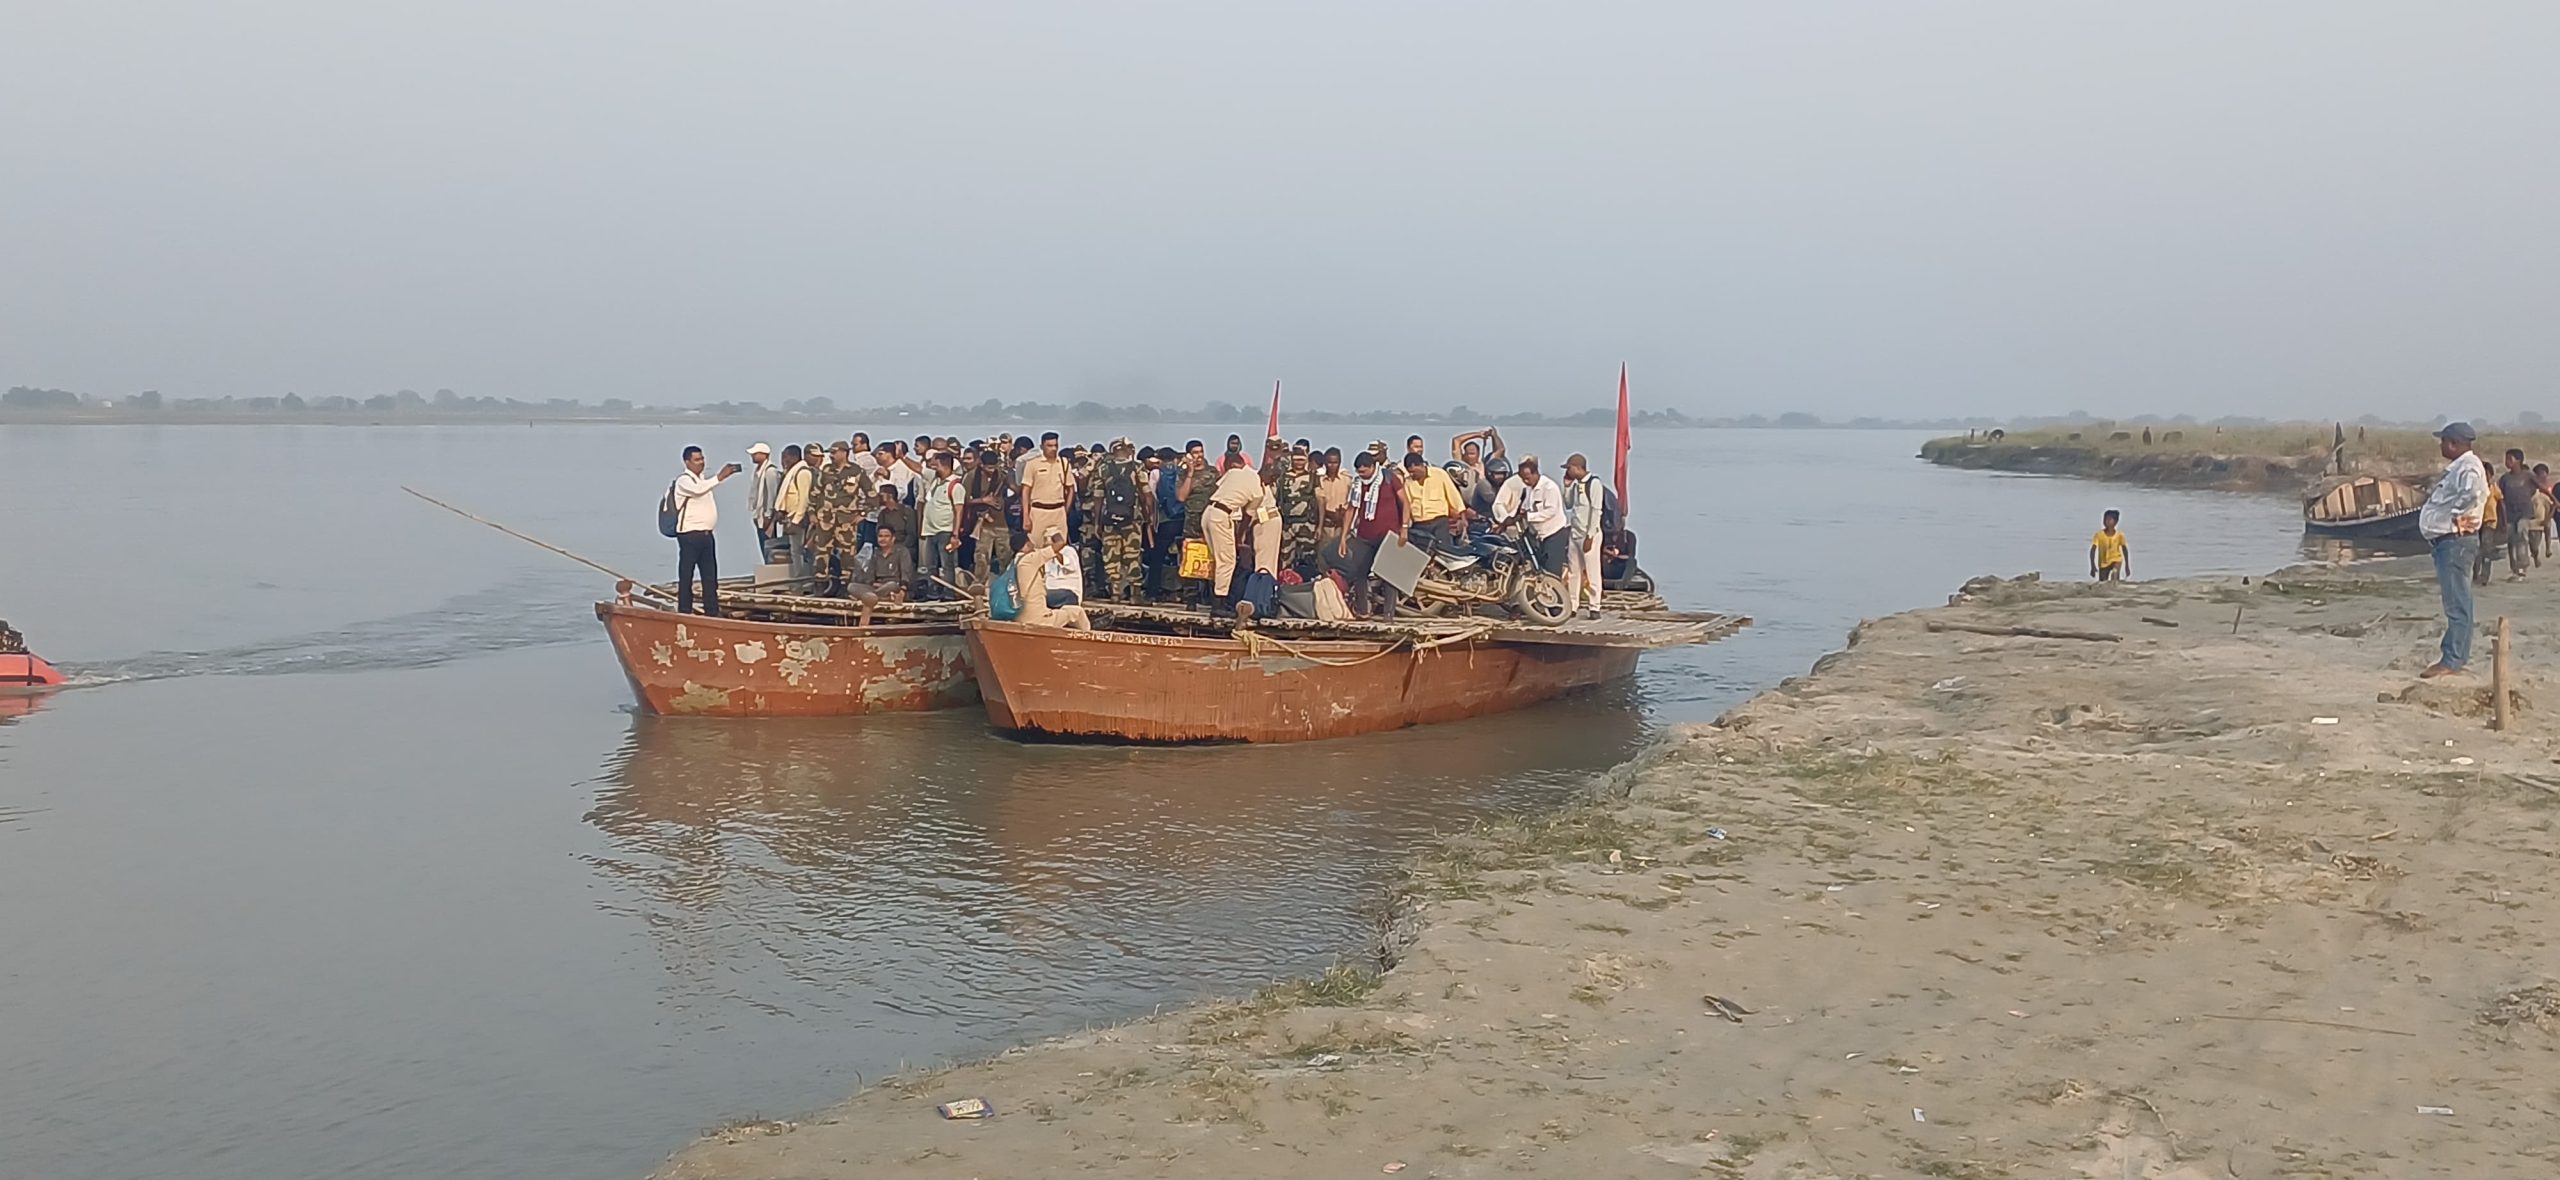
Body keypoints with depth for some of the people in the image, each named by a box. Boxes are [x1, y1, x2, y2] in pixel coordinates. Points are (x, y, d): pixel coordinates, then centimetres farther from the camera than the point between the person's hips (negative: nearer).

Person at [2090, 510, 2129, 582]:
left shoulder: (2119, 535, -12)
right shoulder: (2099, 535, -15)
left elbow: (2125, 550, 1)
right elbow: (2093, 551, -14)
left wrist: (2127, 566, 4)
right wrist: (2093, 567, -20)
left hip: (2116, 560, -1)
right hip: (2103, 563, 1)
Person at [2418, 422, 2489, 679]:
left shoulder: (2469, 467, -15)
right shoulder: (2457, 467, 18)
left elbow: (2475, 493, -35)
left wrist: (2457, 515, -22)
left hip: (2456, 540, -11)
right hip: (2446, 542, 11)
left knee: (2456, 604, -9)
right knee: (2455, 602, 16)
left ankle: (2451, 660, -9)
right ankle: (2456, 655, 23)